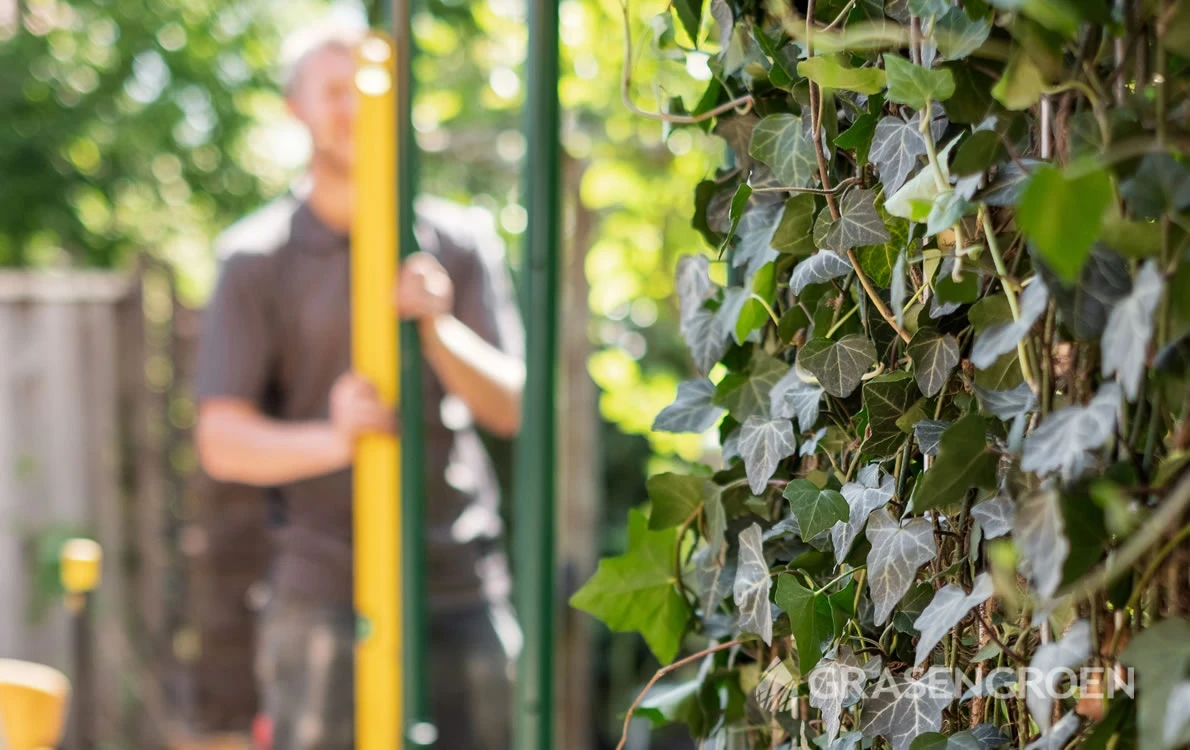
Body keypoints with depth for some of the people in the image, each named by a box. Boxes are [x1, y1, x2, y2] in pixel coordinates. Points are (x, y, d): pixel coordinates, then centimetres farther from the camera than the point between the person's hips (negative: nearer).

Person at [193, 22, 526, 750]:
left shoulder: (462, 240, 7)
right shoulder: (257, 258, 2)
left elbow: (511, 408, 2)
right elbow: (222, 441, -4)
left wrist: (438, 326, -17)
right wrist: (332, 439, -24)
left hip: (461, 587, 2)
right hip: (324, 591, -2)